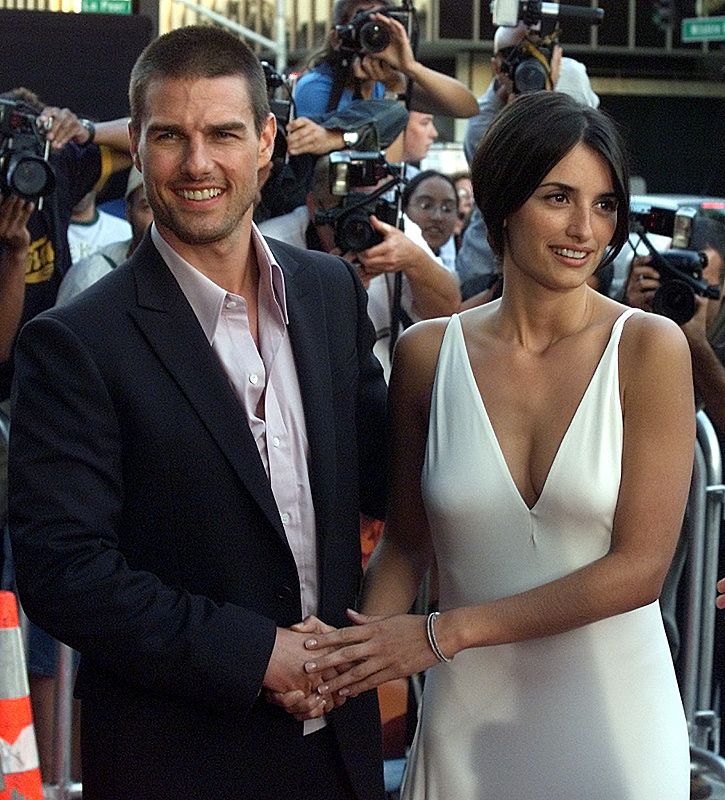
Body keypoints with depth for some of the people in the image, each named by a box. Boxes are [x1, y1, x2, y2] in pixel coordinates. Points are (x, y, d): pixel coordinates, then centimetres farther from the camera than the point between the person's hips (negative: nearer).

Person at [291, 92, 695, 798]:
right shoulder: (426, 353, -2)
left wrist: (444, 633, -15)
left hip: (613, 717, -2)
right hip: (468, 719, 2)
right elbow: (406, 540, 6)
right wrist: (362, 649, -14)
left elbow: (639, 567, -12)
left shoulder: (649, 347, -10)